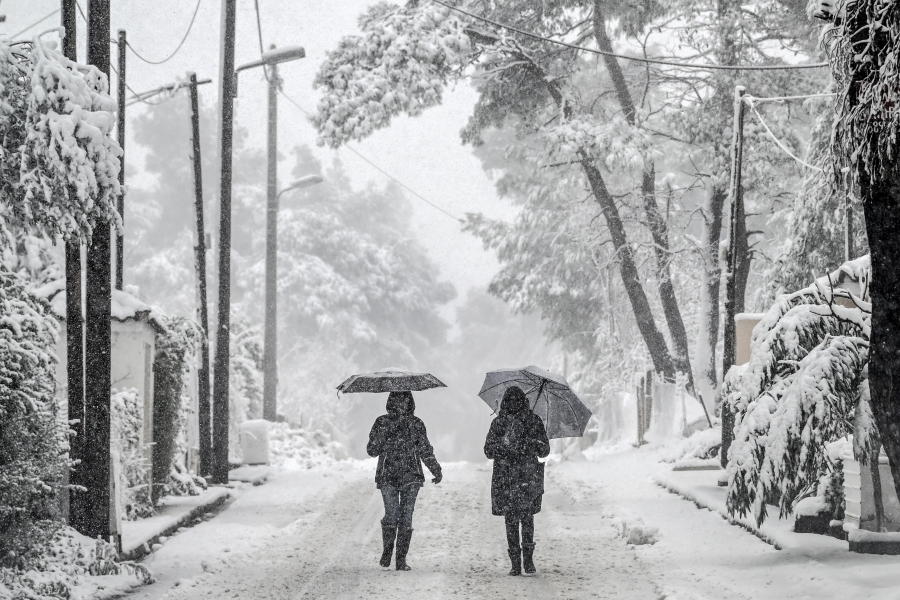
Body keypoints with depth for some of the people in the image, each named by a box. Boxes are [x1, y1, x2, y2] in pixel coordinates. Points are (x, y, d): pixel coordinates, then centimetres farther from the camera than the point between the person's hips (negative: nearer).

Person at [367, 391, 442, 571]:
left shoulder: (416, 424, 10)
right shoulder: (382, 422, 6)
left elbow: (425, 450, 17)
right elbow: (372, 450, 2)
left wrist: (436, 470, 13)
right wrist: (384, 433, -13)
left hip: (411, 477, 1)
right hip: (388, 477, -1)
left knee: (406, 517, -5)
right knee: (391, 515, -14)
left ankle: (402, 559, 2)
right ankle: (387, 550, 12)